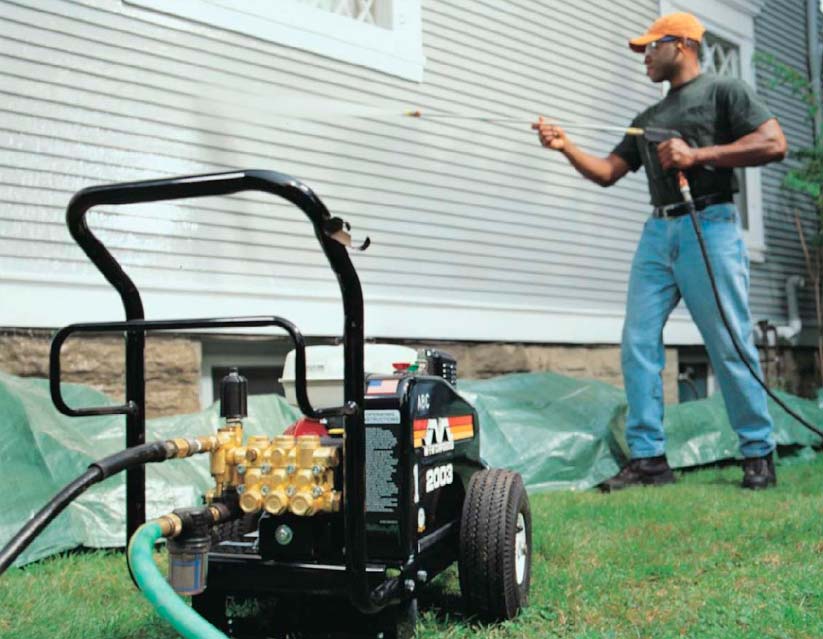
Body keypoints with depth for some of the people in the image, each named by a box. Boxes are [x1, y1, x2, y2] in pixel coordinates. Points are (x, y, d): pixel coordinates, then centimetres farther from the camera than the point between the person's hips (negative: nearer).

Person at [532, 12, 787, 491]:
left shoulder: (723, 91, 6)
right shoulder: (647, 120, 26)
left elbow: (774, 143, -6)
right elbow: (607, 173, 21)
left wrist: (698, 155, -12)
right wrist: (566, 146, 6)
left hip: (709, 227, -6)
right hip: (657, 233, 7)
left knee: (730, 346, -6)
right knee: (638, 345, -3)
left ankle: (759, 455, 7)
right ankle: (649, 458, 1)